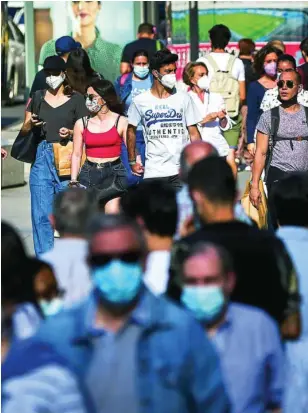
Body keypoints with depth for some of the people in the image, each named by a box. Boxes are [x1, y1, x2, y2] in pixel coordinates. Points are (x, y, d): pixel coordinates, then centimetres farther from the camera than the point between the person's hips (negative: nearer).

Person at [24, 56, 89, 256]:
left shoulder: (76, 99, 4)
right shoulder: (38, 98, 11)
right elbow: (25, 128, 15)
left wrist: (71, 133, -14)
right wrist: (30, 124, -6)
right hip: (42, 158, 2)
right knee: (41, 213, -2)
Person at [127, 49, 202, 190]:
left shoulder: (183, 98, 4)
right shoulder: (140, 101, 2)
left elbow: (194, 133, 5)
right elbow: (131, 131, 13)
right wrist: (132, 161, 10)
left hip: (181, 171, 0)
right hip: (153, 172, 0)